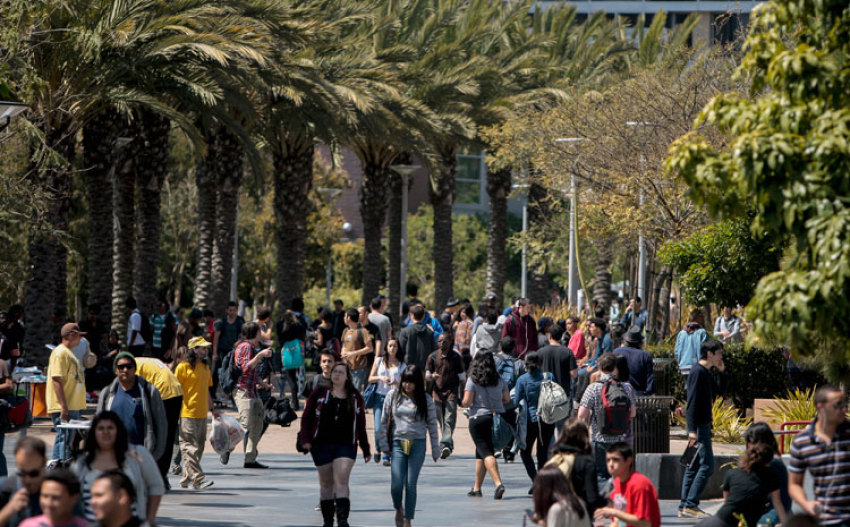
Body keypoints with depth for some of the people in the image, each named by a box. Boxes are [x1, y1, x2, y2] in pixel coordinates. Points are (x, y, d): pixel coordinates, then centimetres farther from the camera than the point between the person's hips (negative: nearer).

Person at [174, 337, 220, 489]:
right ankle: (198, 478, -15)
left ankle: (187, 479, 16)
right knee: (190, 447, -10)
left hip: (202, 413, 8)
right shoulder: (183, 367, -6)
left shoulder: (205, 367, 16)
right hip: (187, 413, -8)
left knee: (199, 447, 8)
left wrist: (212, 408, 23)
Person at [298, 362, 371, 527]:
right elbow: (306, 417, 5)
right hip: (321, 444, 1)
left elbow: (361, 425, 12)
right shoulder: (319, 394, 6)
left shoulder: (355, 398, 8)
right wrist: (305, 440, -6)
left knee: (341, 481, -14)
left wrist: (366, 450, 14)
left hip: (345, 446, -1)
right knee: (326, 483, 7)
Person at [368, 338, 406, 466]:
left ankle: (387, 456, 2)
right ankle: (378, 449, 17)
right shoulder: (379, 361, 11)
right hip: (379, 397, 0)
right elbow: (370, 378, 10)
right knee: (378, 428, -9)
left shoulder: (402, 365, 9)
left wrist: (397, 383, -12)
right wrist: (380, 378, -9)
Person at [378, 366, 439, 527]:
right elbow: (384, 420, 8)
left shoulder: (426, 400, 2)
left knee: (411, 484, -3)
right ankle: (398, 509, 22)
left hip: (418, 444, 0)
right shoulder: (393, 395, 3)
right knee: (397, 484, -8)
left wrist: (435, 450, 8)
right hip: (398, 443, 0)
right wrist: (383, 444, 4)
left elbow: (432, 424, 7)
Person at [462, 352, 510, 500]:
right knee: (479, 454, 18)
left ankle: (498, 483, -28)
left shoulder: (473, 381, -9)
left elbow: (466, 402, -13)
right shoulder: (499, 380, 4)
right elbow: (507, 398, 10)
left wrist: (464, 404, 9)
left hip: (479, 418, -5)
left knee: (486, 453, -9)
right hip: (498, 419, 5)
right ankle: (477, 488, 23)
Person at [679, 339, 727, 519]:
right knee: (707, 465, -11)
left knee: (693, 467, 9)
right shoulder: (698, 372, -14)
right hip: (698, 425, -10)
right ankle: (690, 505, -12)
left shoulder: (706, 373, 15)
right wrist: (692, 430, -24)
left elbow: (720, 391, 25)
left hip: (703, 424, 10)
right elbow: (692, 401, -19)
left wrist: (722, 372, 9)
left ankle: (685, 507, 11)